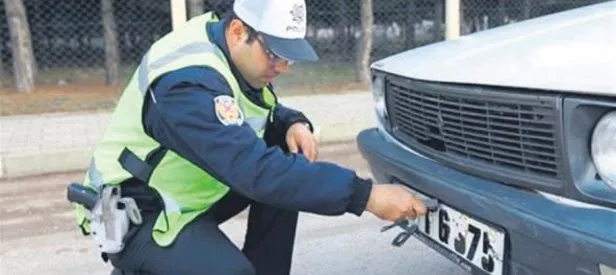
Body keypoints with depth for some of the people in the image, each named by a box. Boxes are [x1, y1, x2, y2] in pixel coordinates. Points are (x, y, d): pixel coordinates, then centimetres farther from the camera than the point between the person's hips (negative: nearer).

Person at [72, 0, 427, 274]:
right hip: (136, 213, -8)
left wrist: (294, 124, -13)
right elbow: (256, 171, -40)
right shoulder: (190, 81, -32)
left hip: (189, 190, 8)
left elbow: (265, 113, 12)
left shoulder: (237, 54, -5)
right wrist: (366, 195, -40)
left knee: (286, 171, -5)